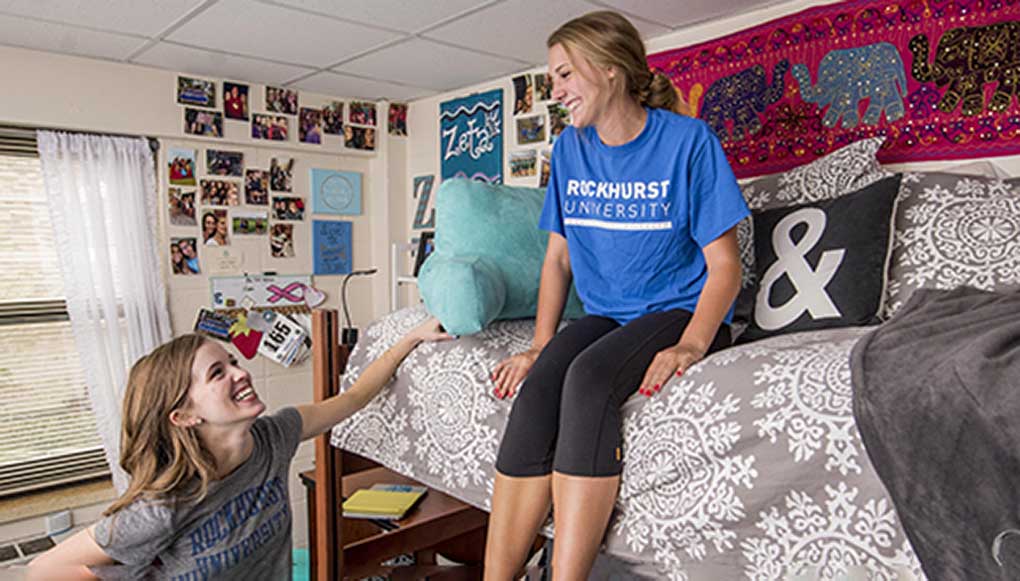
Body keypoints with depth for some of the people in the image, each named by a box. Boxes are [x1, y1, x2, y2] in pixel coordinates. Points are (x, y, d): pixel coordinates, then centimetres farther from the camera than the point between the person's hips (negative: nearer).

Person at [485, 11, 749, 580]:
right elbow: (558, 257, 11)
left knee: (589, 376, -33)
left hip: (679, 311, -4)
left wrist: (689, 346, -25)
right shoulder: (570, 148, 9)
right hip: (604, 316, 4)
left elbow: (724, 264, -8)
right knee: (536, 388, -26)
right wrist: (540, 345, -1)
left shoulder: (688, 139, -7)